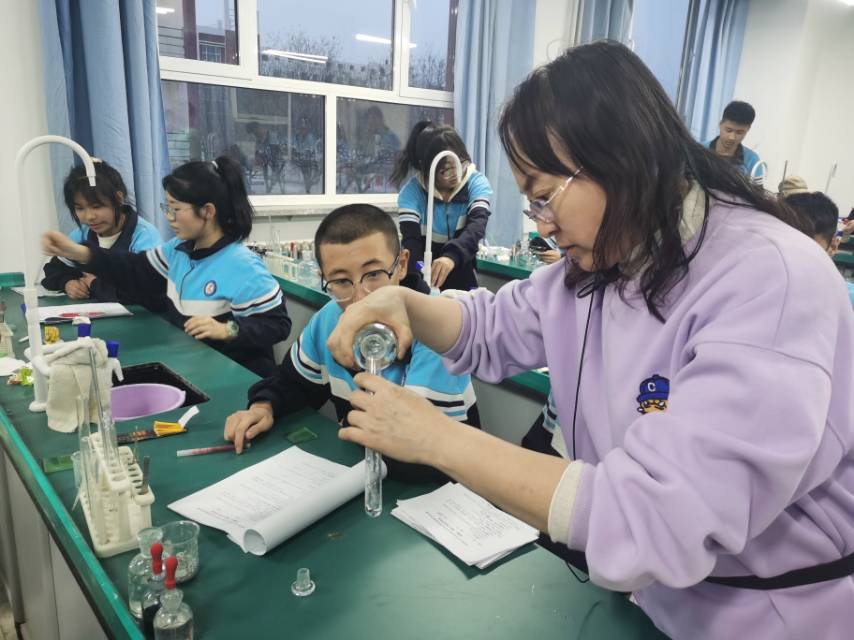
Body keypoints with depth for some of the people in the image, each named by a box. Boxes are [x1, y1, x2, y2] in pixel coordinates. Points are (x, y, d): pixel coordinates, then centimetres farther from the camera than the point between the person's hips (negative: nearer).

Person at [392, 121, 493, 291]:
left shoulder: (476, 183, -10)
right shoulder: (412, 191, -13)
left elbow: (477, 223, -26)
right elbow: (411, 241, -22)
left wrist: (452, 256, -46)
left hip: (463, 282, 0)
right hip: (425, 285, 0)